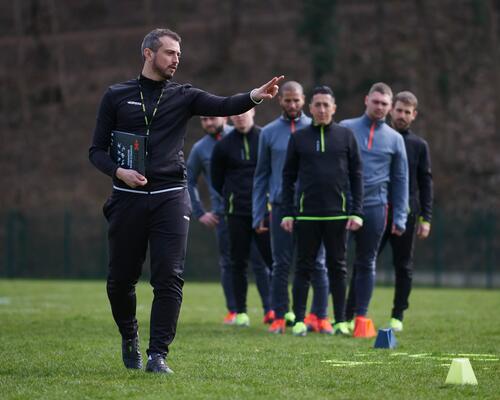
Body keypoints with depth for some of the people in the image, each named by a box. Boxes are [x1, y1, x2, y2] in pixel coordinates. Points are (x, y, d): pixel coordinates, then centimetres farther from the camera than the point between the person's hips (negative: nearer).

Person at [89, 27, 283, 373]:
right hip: (128, 198, 0)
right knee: (121, 280, 6)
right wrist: (119, 171, -12)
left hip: (171, 198, 0)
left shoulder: (183, 96, 8)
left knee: (169, 278, -10)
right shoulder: (117, 96, 7)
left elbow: (223, 106, -10)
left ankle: (158, 354, -5)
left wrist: (255, 97, -30)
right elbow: (97, 150, 8)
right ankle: (130, 338, 32)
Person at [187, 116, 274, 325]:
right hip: (223, 214, 2)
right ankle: (233, 311, 9)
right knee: (228, 263, 3)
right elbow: (189, 182, 17)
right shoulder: (200, 149, 7)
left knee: (260, 260, -3)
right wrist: (199, 213, 10)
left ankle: (269, 309, 1)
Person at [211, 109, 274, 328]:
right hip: (237, 213, 1)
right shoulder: (223, 146, 5)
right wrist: (232, 198, 11)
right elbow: (217, 180, 15)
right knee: (238, 263, 4)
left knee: (274, 259, -4)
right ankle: (241, 311, 10)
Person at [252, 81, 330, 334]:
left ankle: (319, 316, 7)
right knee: (281, 265, 2)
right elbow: (261, 175, 10)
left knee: (317, 265, 1)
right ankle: (280, 317, 7)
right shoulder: (269, 133, 7)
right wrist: (258, 215, 5)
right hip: (281, 207, 1)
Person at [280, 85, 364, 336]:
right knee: (304, 267, 1)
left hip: (337, 214, 0)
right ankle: (299, 320, 5)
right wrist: (288, 213, 1)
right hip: (307, 214, 0)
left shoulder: (346, 136, 6)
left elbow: (356, 175, 5)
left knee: (338, 267, 5)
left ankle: (340, 321, 10)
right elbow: (288, 176, 8)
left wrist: (356, 212, -2)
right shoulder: (299, 138, 7)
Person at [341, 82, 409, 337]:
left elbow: (400, 180, 11)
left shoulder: (395, 139, 9)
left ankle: (361, 317, 8)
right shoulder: (346, 129, 4)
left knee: (366, 264, 4)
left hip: (374, 208, 1)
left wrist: (400, 217, 5)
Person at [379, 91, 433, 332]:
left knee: (404, 266, 5)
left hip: (406, 214, 1)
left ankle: (398, 316, 13)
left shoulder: (419, 146, 7)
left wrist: (426, 218, 0)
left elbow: (426, 183, 7)